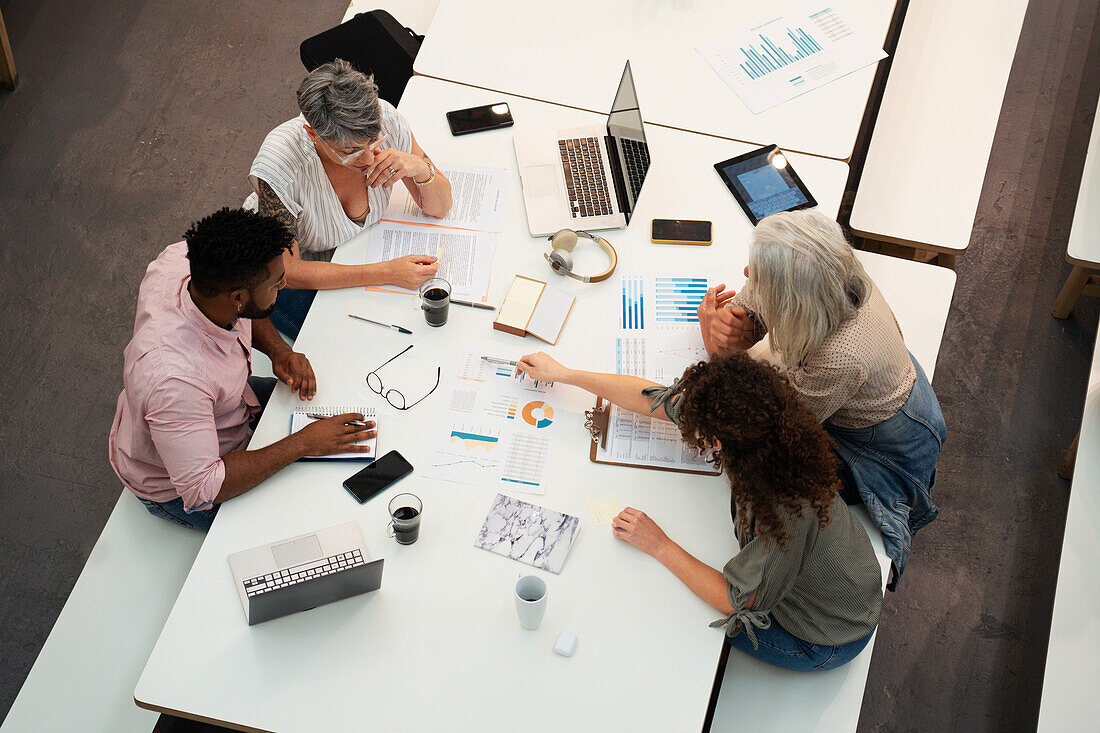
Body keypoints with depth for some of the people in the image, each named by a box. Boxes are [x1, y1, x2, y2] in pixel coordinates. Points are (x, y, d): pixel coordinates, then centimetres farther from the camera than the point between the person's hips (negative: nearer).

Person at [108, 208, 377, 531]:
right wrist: (302, 444, -36)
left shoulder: (182, 259, -24)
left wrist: (278, 349, -14)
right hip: (177, 489, -8)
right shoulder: (173, 378, -46)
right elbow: (201, 492, -38)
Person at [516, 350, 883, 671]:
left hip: (825, 640, -6)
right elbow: (652, 397, -10)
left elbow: (735, 601, -28)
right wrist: (562, 374, -1)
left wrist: (659, 545, -22)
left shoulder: (786, 512, -43)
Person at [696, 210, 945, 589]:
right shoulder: (833, 275, -26)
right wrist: (729, 327, -33)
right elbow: (746, 310, -9)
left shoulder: (840, 358, -45)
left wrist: (717, 350, -29)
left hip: (890, 450, -7)